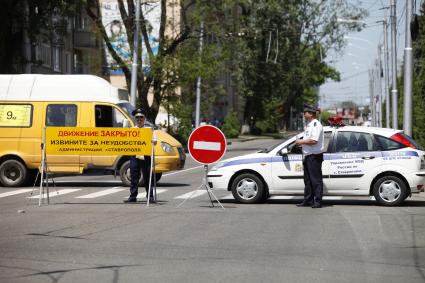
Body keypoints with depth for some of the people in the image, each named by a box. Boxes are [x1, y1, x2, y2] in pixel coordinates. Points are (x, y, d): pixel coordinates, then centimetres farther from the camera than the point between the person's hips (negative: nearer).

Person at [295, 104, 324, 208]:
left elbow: (314, 140, -24)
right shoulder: (309, 124, 18)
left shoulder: (316, 124, -14)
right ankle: (308, 200, 20)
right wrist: (301, 143, 10)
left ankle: (317, 201, -4)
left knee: (316, 179, -6)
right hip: (307, 156, 10)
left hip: (314, 156, -10)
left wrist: (301, 141, -14)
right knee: (307, 179, 14)